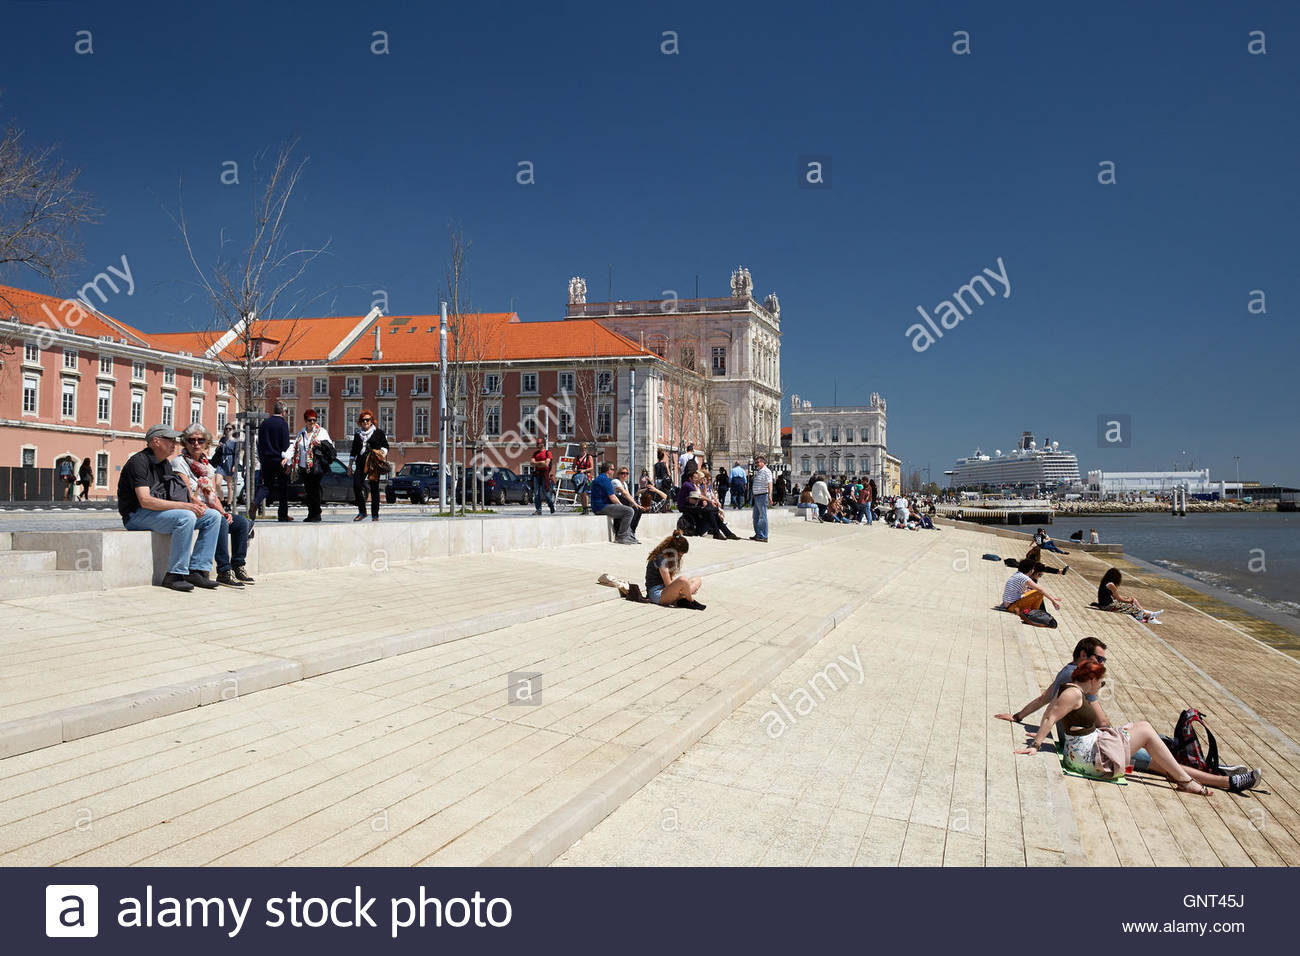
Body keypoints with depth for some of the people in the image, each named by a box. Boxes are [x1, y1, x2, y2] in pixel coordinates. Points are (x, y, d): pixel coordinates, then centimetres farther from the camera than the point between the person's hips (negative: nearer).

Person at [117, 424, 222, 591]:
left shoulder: (165, 463, 15)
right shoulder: (139, 461, -14)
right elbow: (145, 501, -25)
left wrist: (194, 504, -4)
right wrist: (184, 505, -27)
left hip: (161, 511, 9)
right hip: (138, 516, -9)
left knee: (213, 516, -3)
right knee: (186, 517, -34)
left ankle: (197, 571, -11)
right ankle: (174, 575, -27)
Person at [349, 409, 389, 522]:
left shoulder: (378, 432, 7)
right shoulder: (358, 434, 18)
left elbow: (385, 446, 6)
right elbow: (354, 451, 22)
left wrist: (382, 454, -13)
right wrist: (350, 465, 19)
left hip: (374, 464, -3)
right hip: (361, 464, 3)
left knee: (374, 489, -2)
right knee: (356, 486, -12)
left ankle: (375, 515, 5)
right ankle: (362, 512, 1)